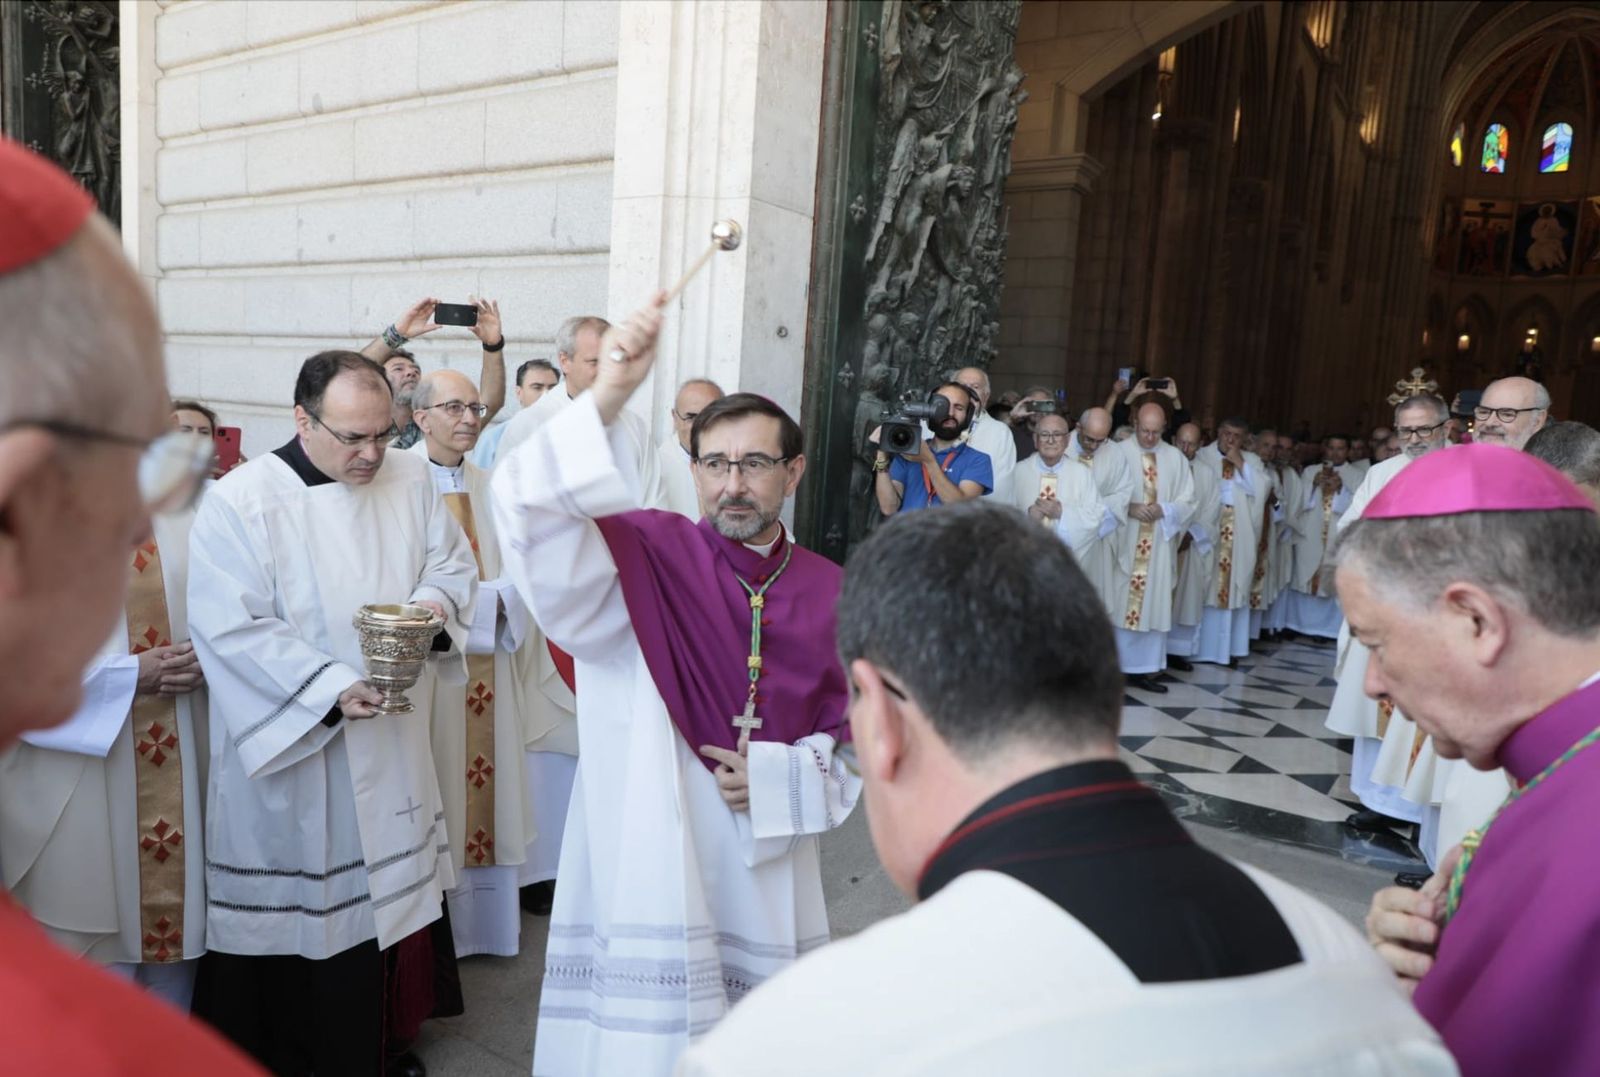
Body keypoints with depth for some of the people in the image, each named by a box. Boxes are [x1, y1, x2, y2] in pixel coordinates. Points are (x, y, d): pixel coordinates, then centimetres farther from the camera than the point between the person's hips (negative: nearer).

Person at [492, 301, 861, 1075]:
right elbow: (535, 514, -24)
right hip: (650, 872, -3)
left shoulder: (830, 594, 1)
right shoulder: (644, 555, -6)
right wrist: (605, 401, -36)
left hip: (768, 875, 3)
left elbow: (858, 737, 9)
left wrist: (778, 780, -8)